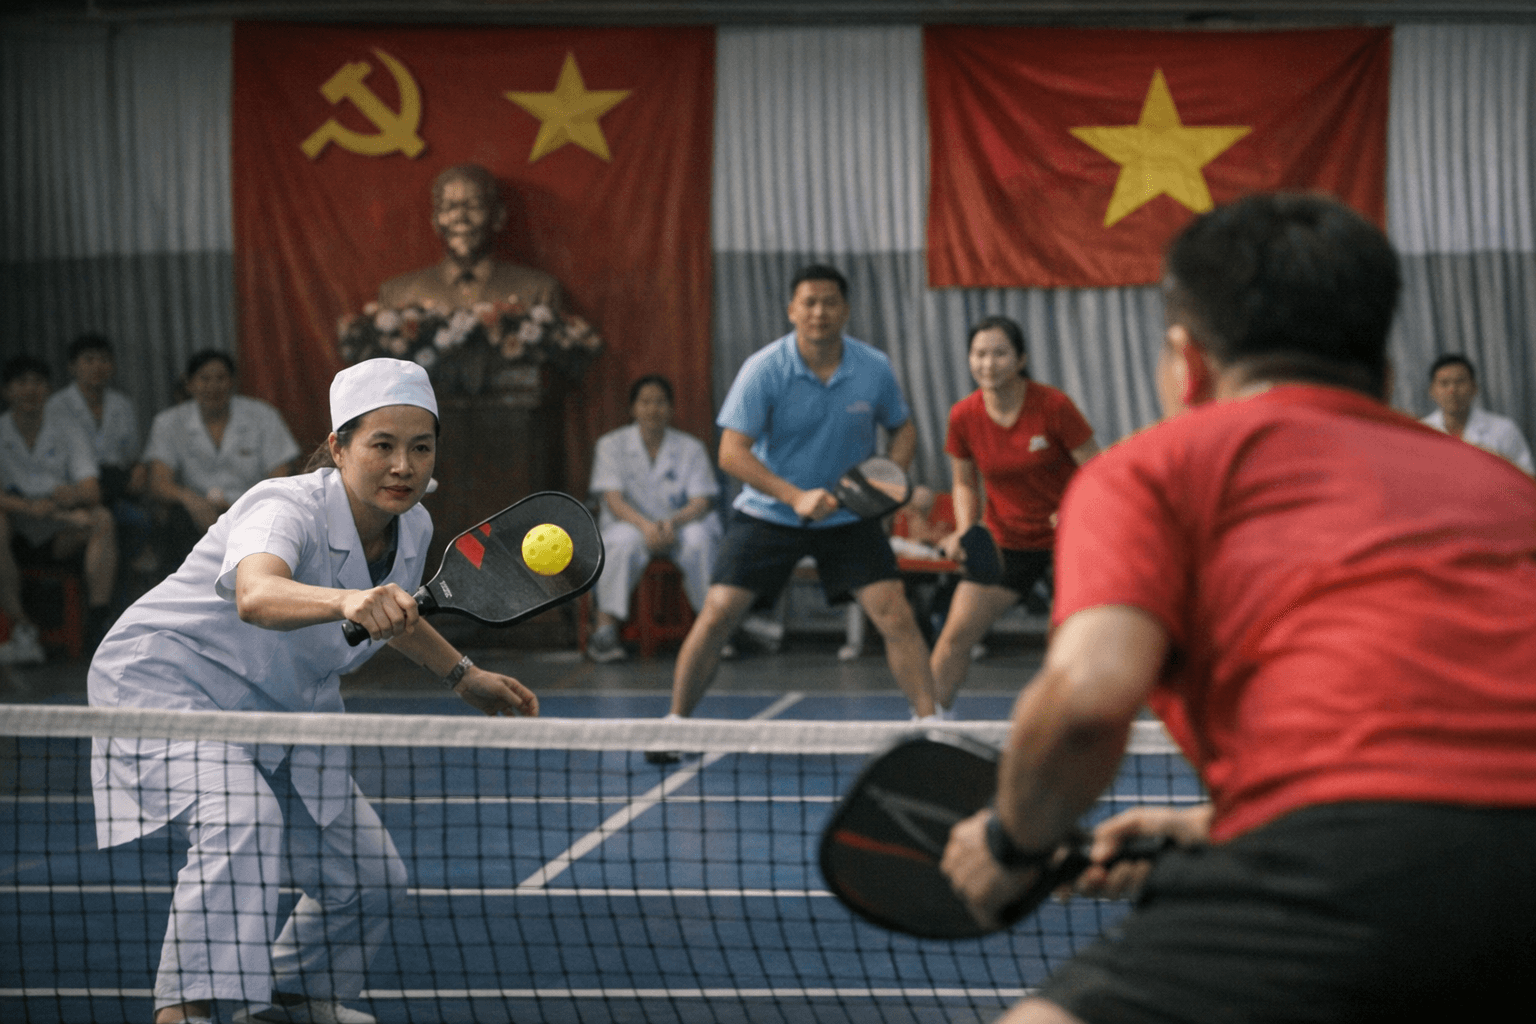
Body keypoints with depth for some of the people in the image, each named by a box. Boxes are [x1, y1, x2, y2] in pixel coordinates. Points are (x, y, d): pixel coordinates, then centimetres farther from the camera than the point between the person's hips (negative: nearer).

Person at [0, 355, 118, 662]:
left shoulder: (68, 434, 8)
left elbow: (92, 493, -4)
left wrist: (74, 494, -29)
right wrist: (29, 507, -31)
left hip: (60, 539, 2)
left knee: (101, 519, -26)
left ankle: (98, 623, -33)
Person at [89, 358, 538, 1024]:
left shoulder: (412, 527, -7)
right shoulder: (286, 509, -30)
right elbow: (256, 596, -55)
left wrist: (462, 676, 11)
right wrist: (349, 601, -72)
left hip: (282, 708, 8)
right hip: (167, 680, -8)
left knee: (371, 876, 8)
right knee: (241, 822, -35)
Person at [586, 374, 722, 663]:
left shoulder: (691, 448, 5)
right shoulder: (611, 445, 3)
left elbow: (702, 501, -5)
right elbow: (613, 499, -7)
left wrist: (673, 522, -27)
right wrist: (645, 525, -27)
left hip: (681, 524, 1)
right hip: (631, 523, -1)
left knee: (698, 539, -34)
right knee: (625, 541, -37)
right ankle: (605, 628, -37)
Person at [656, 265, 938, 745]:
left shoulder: (874, 368, -7)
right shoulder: (763, 370, -15)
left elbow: (903, 428, 10)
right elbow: (732, 453, -17)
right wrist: (795, 496, -28)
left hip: (848, 517, 1)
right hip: (768, 514, -1)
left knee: (896, 617, -11)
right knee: (717, 615, -8)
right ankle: (676, 722, 9)